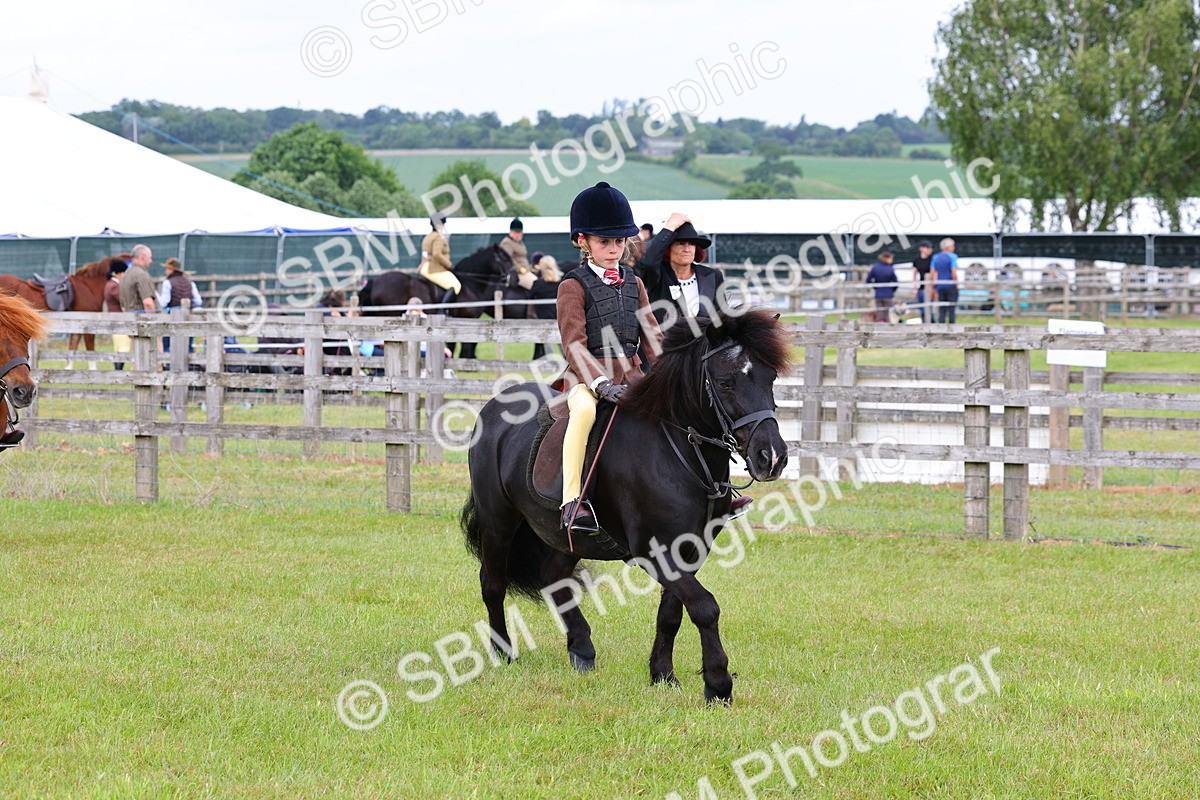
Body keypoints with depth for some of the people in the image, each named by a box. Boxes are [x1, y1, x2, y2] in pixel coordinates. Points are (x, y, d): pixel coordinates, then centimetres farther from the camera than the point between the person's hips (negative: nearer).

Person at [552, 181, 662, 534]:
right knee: (584, 410, -37)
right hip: (587, 376, -6)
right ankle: (572, 500, -37)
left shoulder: (634, 284, 15)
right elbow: (574, 345, -13)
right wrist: (602, 383, -28)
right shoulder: (573, 286, -3)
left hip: (631, 374, 6)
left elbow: (652, 337, 13)